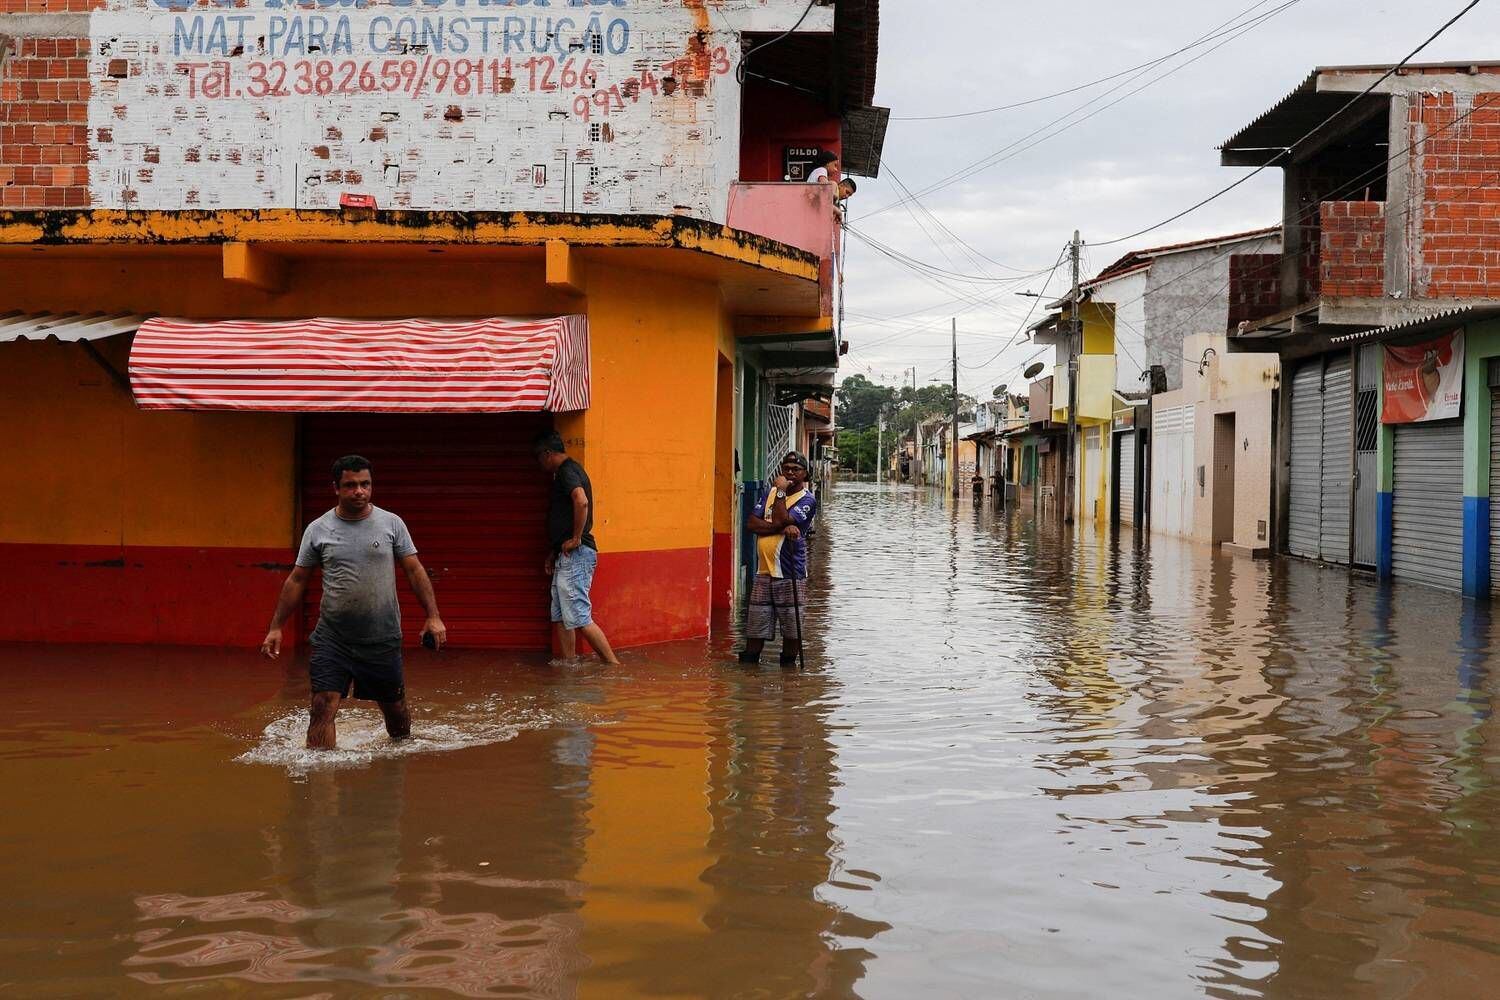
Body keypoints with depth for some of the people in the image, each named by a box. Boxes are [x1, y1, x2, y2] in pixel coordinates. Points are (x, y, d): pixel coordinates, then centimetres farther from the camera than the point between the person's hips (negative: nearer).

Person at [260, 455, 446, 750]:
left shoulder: (391, 523, 0)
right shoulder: (318, 530, 1)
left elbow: (414, 570, 2)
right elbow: (297, 580, 7)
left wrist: (433, 616, -5)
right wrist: (276, 627, 4)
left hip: (383, 638, 0)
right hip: (332, 637, 0)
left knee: (394, 706, 13)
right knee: (323, 706, -13)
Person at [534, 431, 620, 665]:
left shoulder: (567, 471, -12)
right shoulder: (566, 471, 21)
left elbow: (581, 501, -31)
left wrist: (576, 538, -22)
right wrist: (554, 552, 24)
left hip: (575, 555, -11)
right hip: (566, 557, 11)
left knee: (579, 617, -10)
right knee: (560, 617, 12)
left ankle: (613, 665, -6)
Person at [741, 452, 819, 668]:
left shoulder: (807, 500, -4)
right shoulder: (769, 493, 13)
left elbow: (781, 519, -18)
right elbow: (752, 523, 1)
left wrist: (781, 491, -10)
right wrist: (783, 528, -12)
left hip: (790, 574, -4)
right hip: (764, 571, 4)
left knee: (791, 626, 3)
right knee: (756, 625, 8)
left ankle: (788, 663, 16)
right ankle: (748, 662, 18)